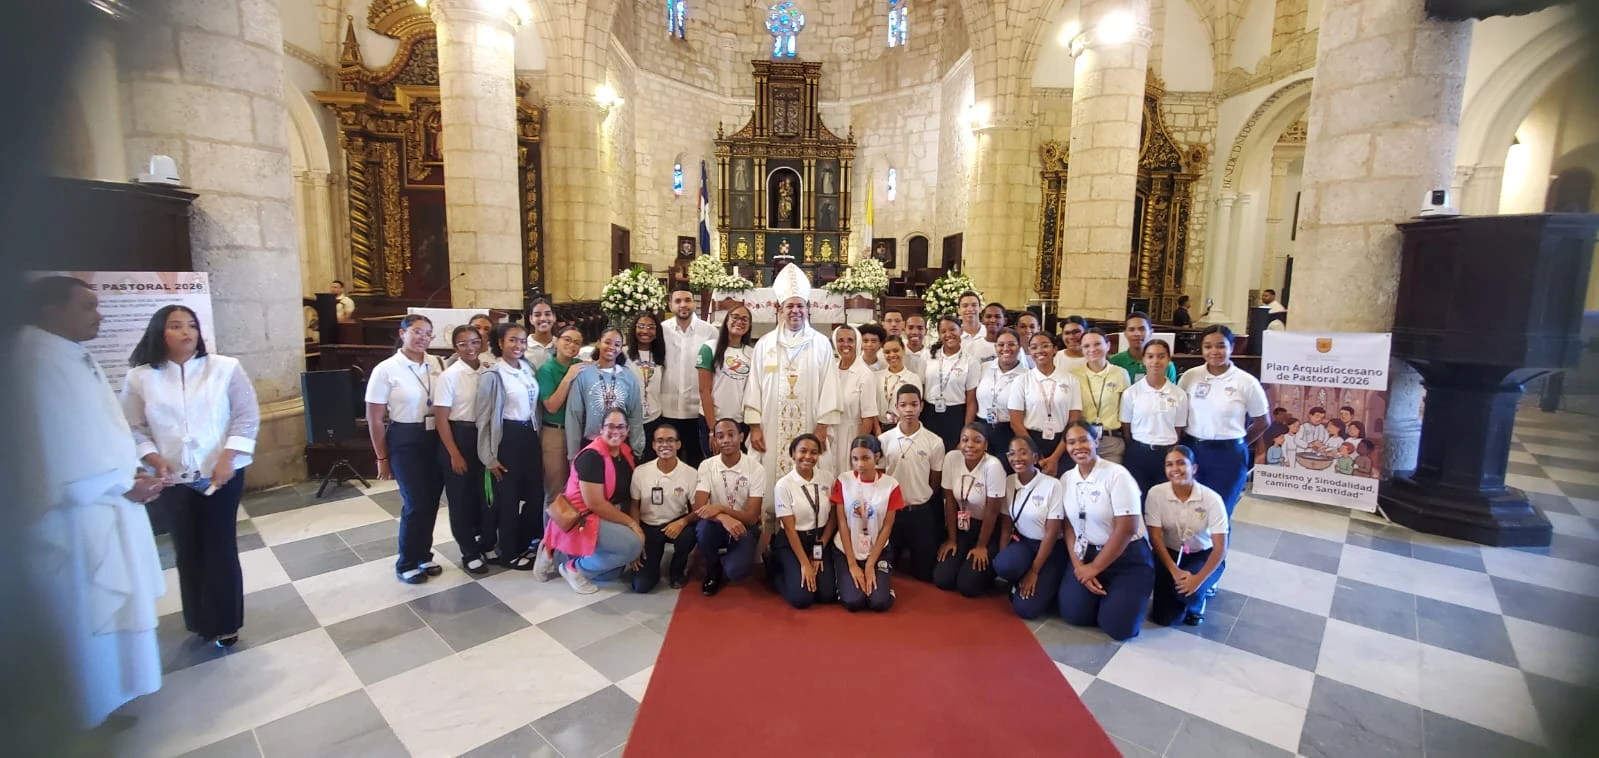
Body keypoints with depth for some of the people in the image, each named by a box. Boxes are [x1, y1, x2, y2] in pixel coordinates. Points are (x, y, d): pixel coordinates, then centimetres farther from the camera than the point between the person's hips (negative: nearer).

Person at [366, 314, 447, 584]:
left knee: (432, 500, 13)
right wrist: (382, 458, -4)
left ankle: (423, 555, 32)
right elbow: (374, 419, -6)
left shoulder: (436, 364, 1)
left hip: (436, 438, 4)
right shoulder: (385, 369, -10)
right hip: (405, 441, -4)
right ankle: (407, 563, 19)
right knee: (416, 503, -1)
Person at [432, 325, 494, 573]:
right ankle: (469, 553, 22)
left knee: (487, 494, 13)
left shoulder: (488, 372, 1)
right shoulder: (450, 375, -11)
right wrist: (454, 454, -12)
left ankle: (487, 545, 32)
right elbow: (440, 418, -10)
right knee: (461, 497, 7)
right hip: (458, 437, -4)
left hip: (485, 436, 4)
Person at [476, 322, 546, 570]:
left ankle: (525, 544, 31)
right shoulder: (492, 375, -11)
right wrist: (489, 458, -11)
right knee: (508, 498, 6)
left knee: (535, 494, 13)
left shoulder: (529, 369, 6)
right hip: (507, 439, -6)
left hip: (531, 436, 6)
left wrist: (538, 438, 14)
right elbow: (483, 419, -10)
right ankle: (508, 553, 23)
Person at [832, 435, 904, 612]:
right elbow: (842, 524, -7)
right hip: (845, 551, 0)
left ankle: (878, 578, 17)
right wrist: (852, 564, -10)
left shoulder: (891, 485, -10)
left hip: (877, 552, 1)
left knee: (880, 602, -15)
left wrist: (870, 565, -9)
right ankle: (845, 579, 15)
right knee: (853, 602, -18)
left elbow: (887, 528, -7)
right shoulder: (843, 481, -9)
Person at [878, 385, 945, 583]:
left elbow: (936, 482, 2)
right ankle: (900, 552, 42)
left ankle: (908, 556, 39)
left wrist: (921, 501, 6)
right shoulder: (884, 440, -7)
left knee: (925, 571, 7)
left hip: (922, 511, 0)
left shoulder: (934, 442, -8)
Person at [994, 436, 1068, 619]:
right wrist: (1001, 558, -11)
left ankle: (1045, 585, 15)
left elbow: (1051, 533, -15)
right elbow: (1006, 525, 1)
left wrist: (1034, 571, -15)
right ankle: (1019, 583, 4)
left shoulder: (1052, 485, -18)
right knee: (1003, 566, -32)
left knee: (1026, 608, -18)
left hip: (1051, 549, -4)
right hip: (1022, 543, 4)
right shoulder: (1009, 483, -3)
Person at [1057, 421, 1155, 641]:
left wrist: (1094, 568, -14)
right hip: (1087, 555, 4)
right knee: (1073, 613, -11)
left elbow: (1126, 529, -19)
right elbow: (1069, 526, 3)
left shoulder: (1116, 475, -17)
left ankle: (1122, 596, 17)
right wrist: (1078, 566, -11)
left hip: (1128, 558, -4)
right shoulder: (1066, 479, 0)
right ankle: (1101, 592, 20)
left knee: (1118, 626, -15)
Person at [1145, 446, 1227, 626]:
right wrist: (1174, 570, -24)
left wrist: (1199, 578, -29)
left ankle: (1197, 603, 7)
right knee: (1164, 618, -11)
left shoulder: (1211, 498, -19)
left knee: (1188, 590, -33)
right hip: (1169, 554, 1)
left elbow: (1220, 547, -19)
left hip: (1203, 556, -1)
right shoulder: (1156, 494, -17)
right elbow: (1155, 537, -14)